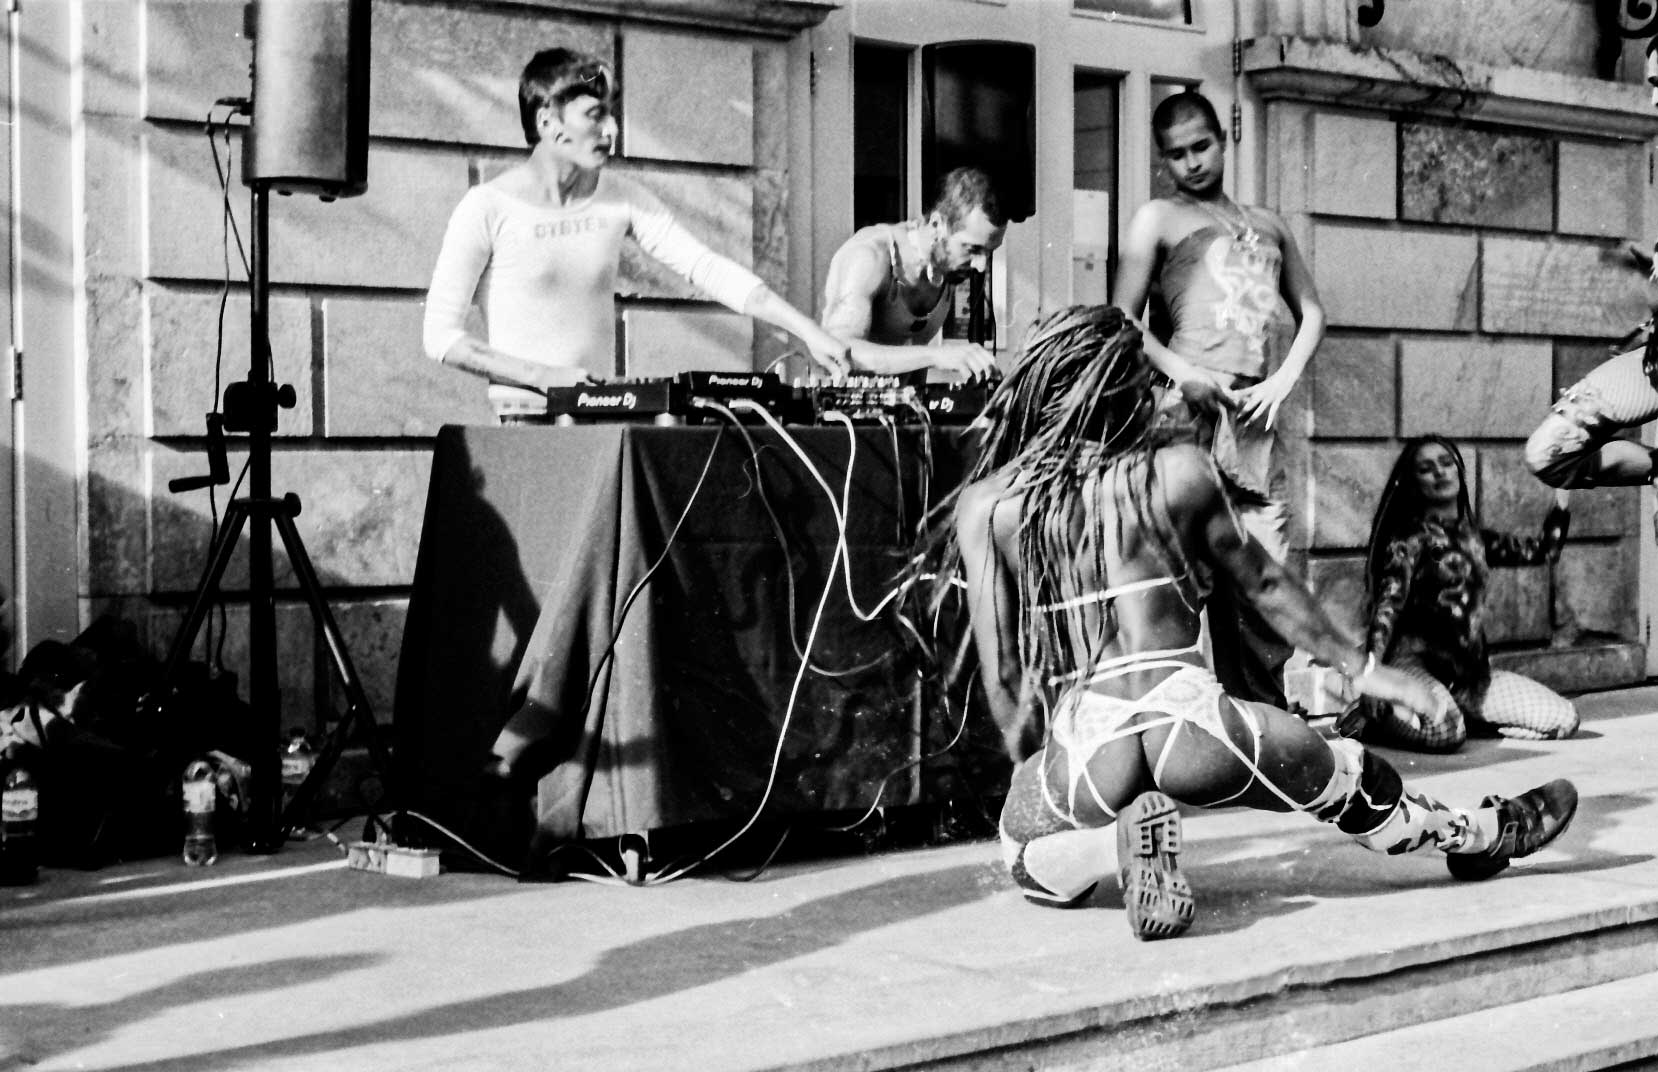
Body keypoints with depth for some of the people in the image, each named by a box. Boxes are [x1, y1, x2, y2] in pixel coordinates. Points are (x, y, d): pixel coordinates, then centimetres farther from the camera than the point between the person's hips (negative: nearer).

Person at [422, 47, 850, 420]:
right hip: (523, 418, -4)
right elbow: (441, 336, -7)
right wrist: (543, 375, -17)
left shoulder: (620, 197, 5)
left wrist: (809, 332, -10)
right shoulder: (488, 208, -8)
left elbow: (708, 268, -1)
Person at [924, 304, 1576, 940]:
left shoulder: (985, 504, 2)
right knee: (1344, 776, 29)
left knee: (1026, 851, 31)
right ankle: (1480, 837, 50)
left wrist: (1035, 768, 16)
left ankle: (1117, 839, 1)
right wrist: (1359, 669, 26)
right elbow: (1264, 583, 13)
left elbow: (1001, 674, 1)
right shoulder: (1179, 469, 2)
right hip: (1188, 719, 0)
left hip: (1081, 743, 0)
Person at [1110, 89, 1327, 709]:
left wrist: (1282, 380, 6)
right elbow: (1122, 321, 1)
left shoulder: (1267, 226, 22)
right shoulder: (1159, 219, 8)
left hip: (1256, 416, 5)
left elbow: (1311, 312, 23)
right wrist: (1184, 373, -13)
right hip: (1193, 406, -4)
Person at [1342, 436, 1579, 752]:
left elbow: (1543, 550, 23)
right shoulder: (1410, 538, -5)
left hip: (1468, 670, 7)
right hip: (1414, 661, -7)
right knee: (1446, 733, -38)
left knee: (1565, 719, -3)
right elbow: (1387, 605, -17)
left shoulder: (1473, 536, 16)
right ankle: (1364, 718, -9)